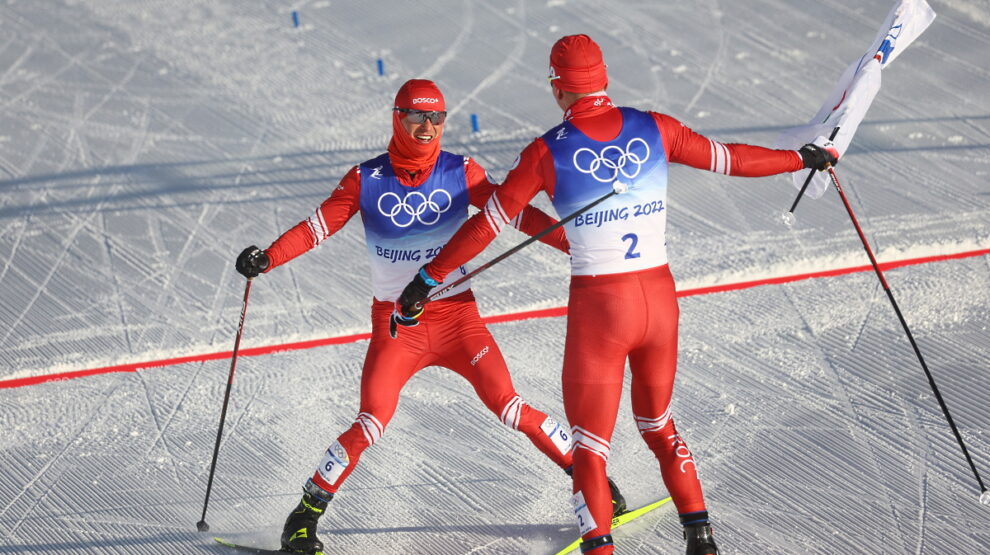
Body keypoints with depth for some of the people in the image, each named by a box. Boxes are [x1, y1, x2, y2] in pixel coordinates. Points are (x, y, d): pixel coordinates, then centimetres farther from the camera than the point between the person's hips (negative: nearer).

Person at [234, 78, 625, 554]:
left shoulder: (461, 173, -3)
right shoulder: (366, 180, -3)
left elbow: (514, 212, -4)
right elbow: (318, 226, -4)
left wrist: (575, 242, -13)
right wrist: (267, 257, -19)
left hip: (457, 315, 1)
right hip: (395, 323, 0)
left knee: (508, 407, -7)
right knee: (369, 427, -11)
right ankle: (304, 516, 7)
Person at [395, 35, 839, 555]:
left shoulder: (547, 152, -8)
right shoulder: (654, 129, -1)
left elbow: (488, 223, -4)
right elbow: (730, 159, 8)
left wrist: (428, 277, 5)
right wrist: (804, 157, 24)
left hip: (597, 307, -4)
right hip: (660, 298, 4)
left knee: (589, 445, 8)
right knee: (658, 425, 25)